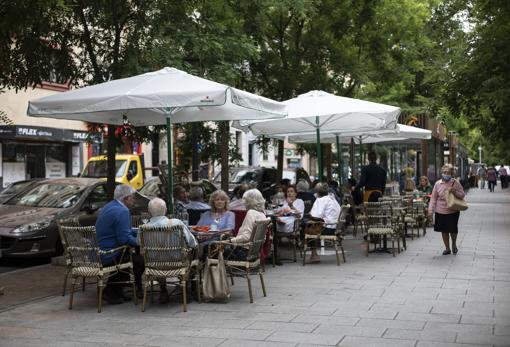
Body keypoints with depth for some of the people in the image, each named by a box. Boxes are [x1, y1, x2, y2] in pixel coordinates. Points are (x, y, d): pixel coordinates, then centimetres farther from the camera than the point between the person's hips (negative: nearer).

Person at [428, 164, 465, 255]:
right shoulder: (438, 184, 1)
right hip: (440, 212, 2)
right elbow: (433, 198, 4)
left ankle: (454, 244, 32)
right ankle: (447, 248, 26)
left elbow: (462, 195, 1)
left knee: (453, 230, 1)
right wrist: (430, 210, -2)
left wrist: (454, 192, -18)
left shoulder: (455, 183, -3)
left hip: (453, 211, -2)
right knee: (444, 230, 9)